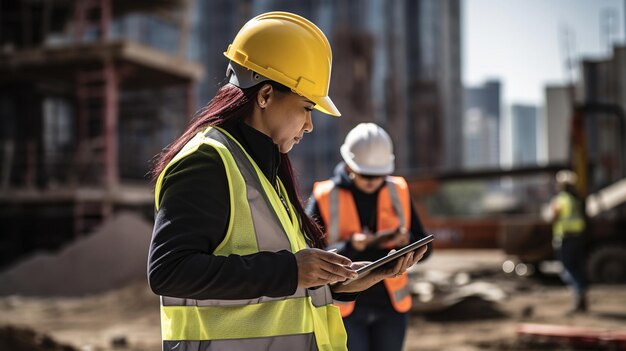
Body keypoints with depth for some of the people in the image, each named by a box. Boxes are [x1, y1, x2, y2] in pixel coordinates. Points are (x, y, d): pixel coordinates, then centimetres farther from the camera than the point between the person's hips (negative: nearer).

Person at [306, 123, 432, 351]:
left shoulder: (398, 192, 2)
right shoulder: (325, 198, -8)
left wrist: (406, 240, -16)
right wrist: (350, 247, -27)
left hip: (391, 305, 3)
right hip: (346, 308, -3)